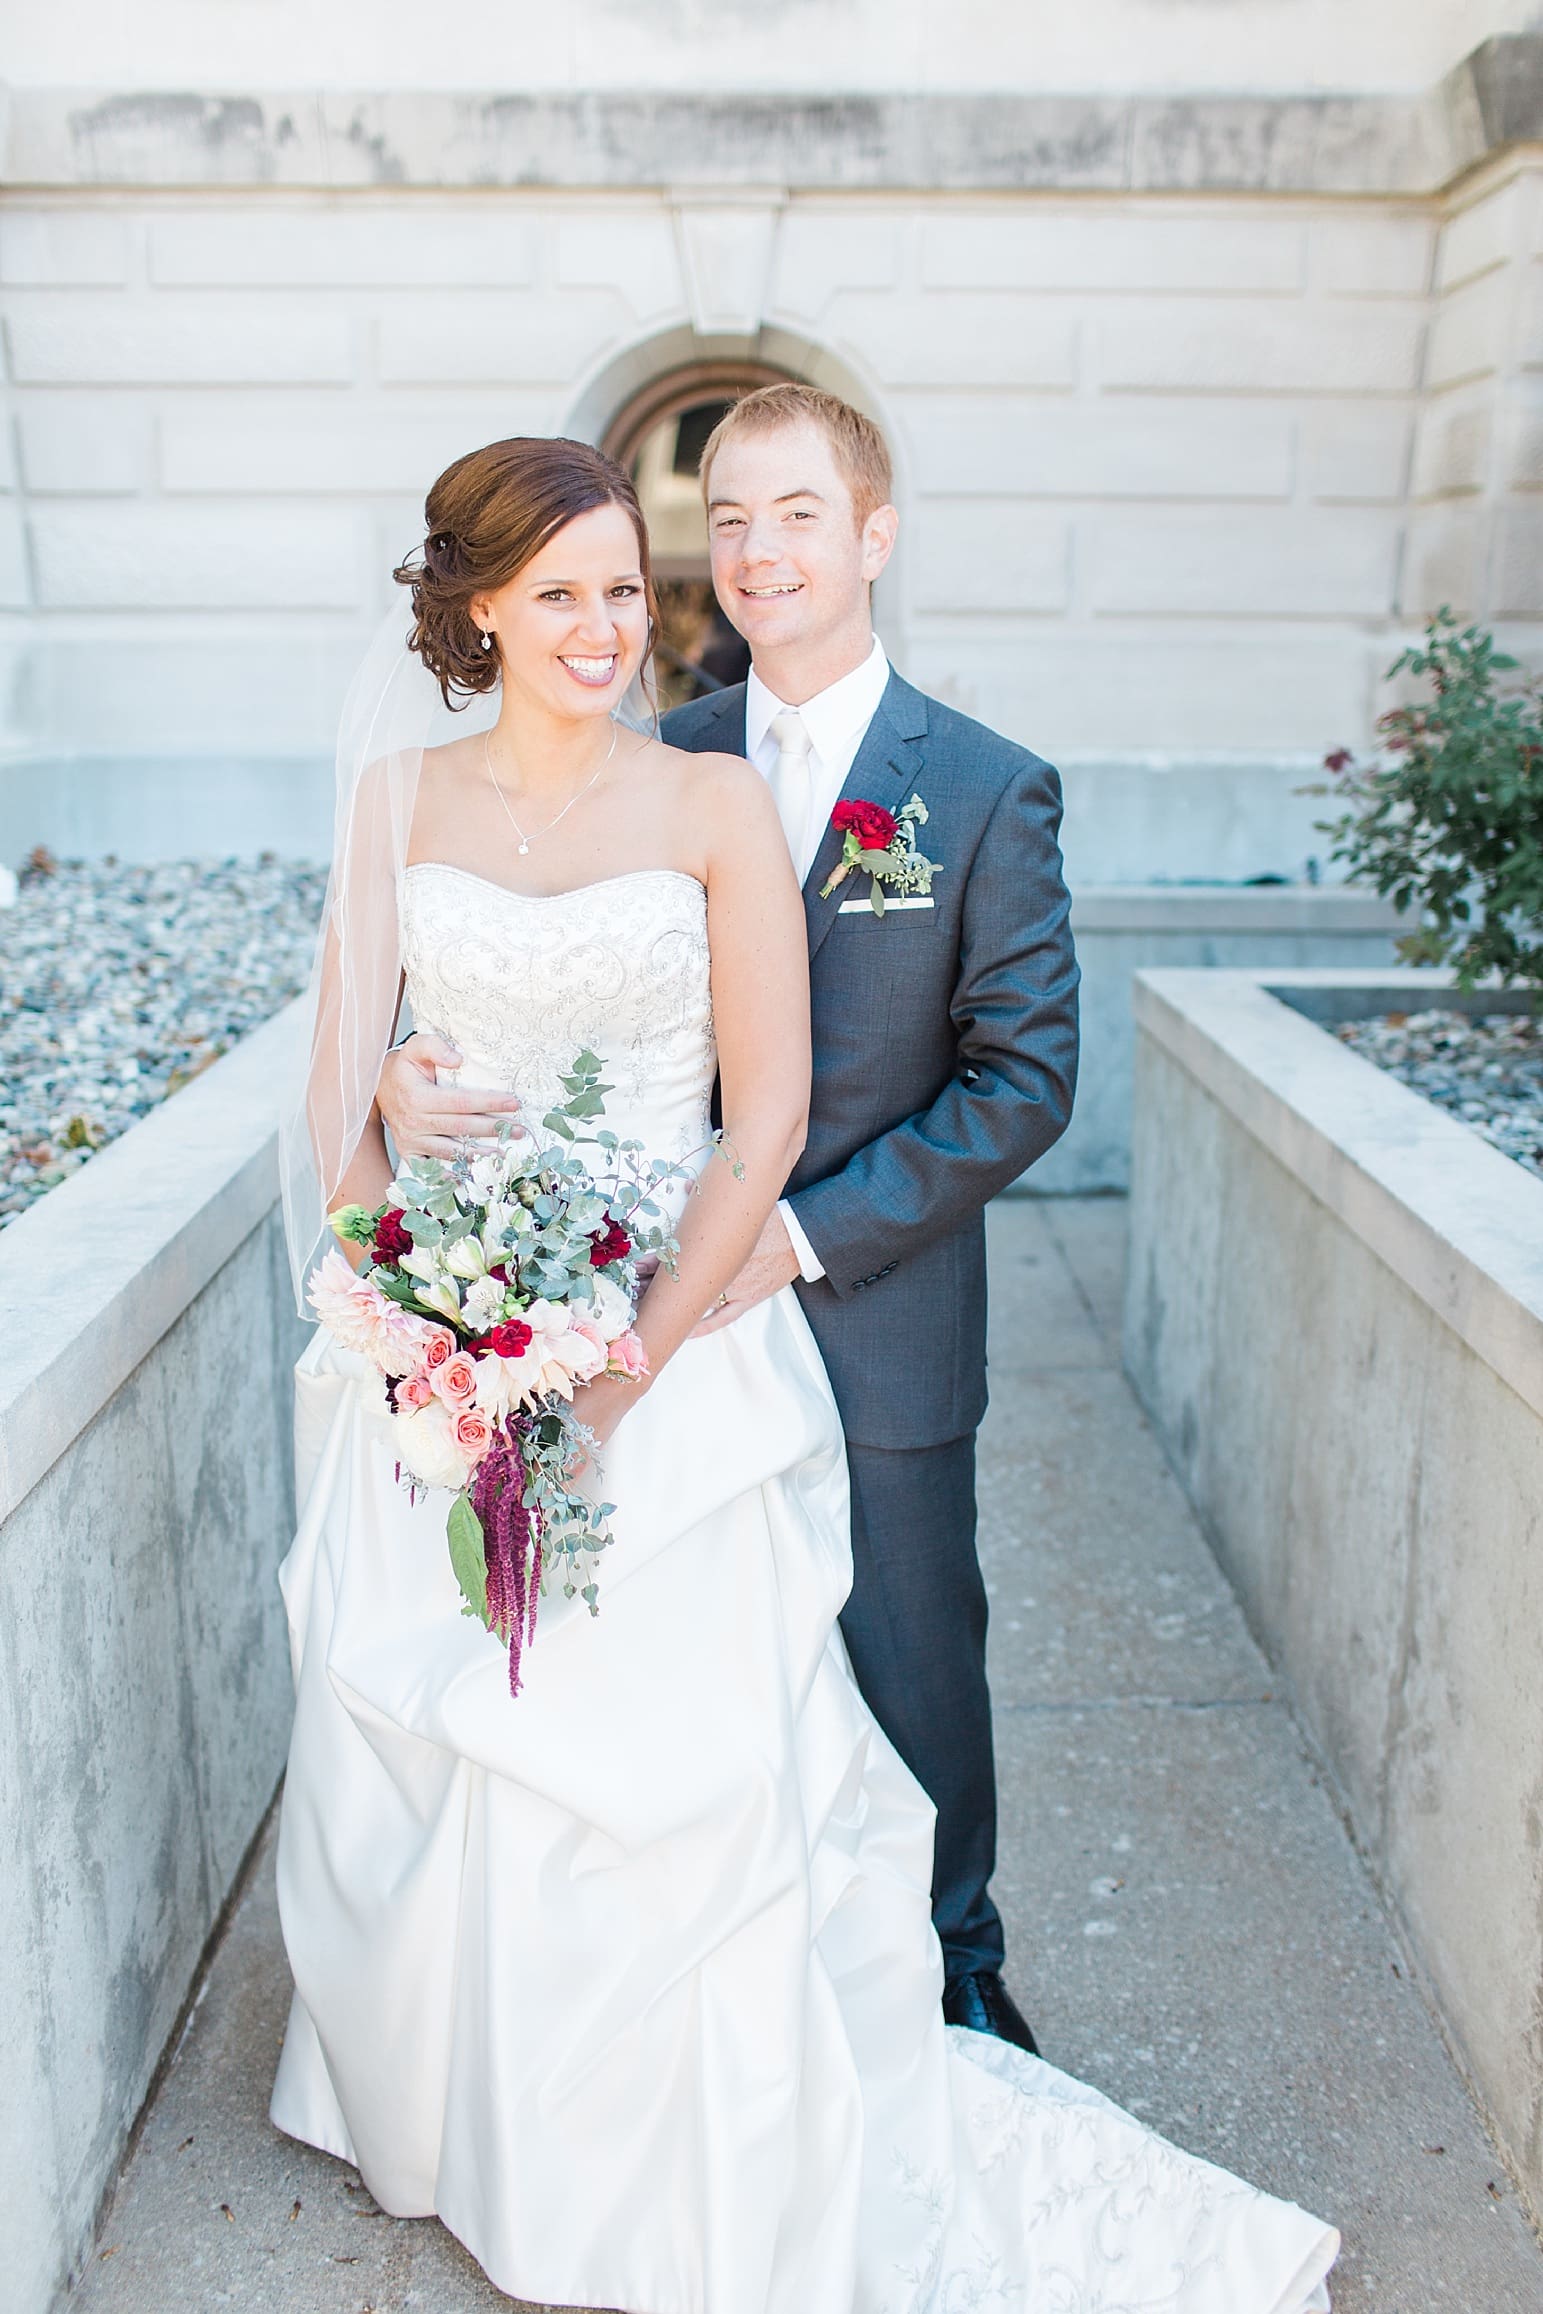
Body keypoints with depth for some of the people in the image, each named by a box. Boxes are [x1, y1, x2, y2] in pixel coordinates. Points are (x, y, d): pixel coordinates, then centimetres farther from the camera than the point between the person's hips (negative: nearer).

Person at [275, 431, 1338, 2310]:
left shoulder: (714, 804, -3)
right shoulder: (398, 800, 3)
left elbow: (768, 1110, -7)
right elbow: (342, 1085, 2)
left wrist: (634, 1356, -14)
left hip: (675, 1350, -2)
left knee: (682, 1775, 2)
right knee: (427, 1775, 14)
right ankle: (462, 2121, 43)